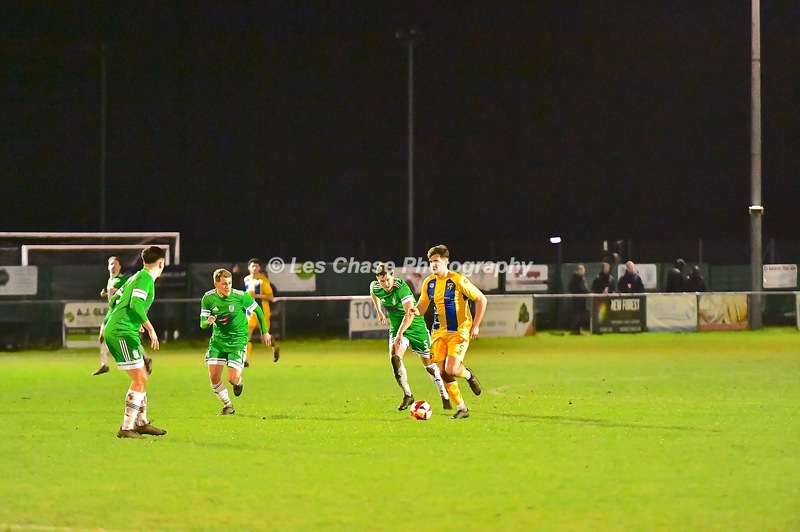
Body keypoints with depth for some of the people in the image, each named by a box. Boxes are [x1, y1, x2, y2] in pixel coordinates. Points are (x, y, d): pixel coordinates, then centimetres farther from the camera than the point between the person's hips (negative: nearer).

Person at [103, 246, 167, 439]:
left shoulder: (137, 277, 19)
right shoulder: (145, 277, -9)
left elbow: (113, 301, 23)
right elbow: (136, 304, -21)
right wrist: (150, 328, -17)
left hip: (113, 331, 10)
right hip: (122, 333, -10)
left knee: (141, 378, 17)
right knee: (139, 380, -9)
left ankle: (141, 423, 24)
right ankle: (126, 428, -9)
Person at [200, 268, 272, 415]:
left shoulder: (241, 296, -16)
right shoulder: (208, 298, -10)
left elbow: (258, 310, 2)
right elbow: (202, 324, -4)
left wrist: (264, 332, 10)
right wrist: (208, 322, -30)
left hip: (238, 340, -3)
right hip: (217, 340, 3)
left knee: (233, 378, -14)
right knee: (214, 377, -7)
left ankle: (238, 382, 26)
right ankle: (227, 405, 17)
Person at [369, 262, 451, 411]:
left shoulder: (401, 287, -29)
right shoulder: (375, 287, -10)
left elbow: (410, 314, -36)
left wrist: (400, 333, -43)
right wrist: (379, 312, 23)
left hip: (416, 326, -4)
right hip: (396, 328, 4)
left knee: (429, 364, 4)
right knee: (394, 356, -23)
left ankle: (445, 397, 22)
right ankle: (407, 395, -13)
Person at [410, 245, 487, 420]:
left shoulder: (458, 281, -14)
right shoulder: (429, 283, 4)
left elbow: (481, 299, -9)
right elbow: (422, 307, 13)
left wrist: (476, 325, -12)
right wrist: (415, 311, -13)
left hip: (459, 331, -6)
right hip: (439, 331, 6)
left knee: (451, 369, -19)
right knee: (442, 373, -1)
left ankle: (468, 375, 18)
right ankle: (461, 408, 12)